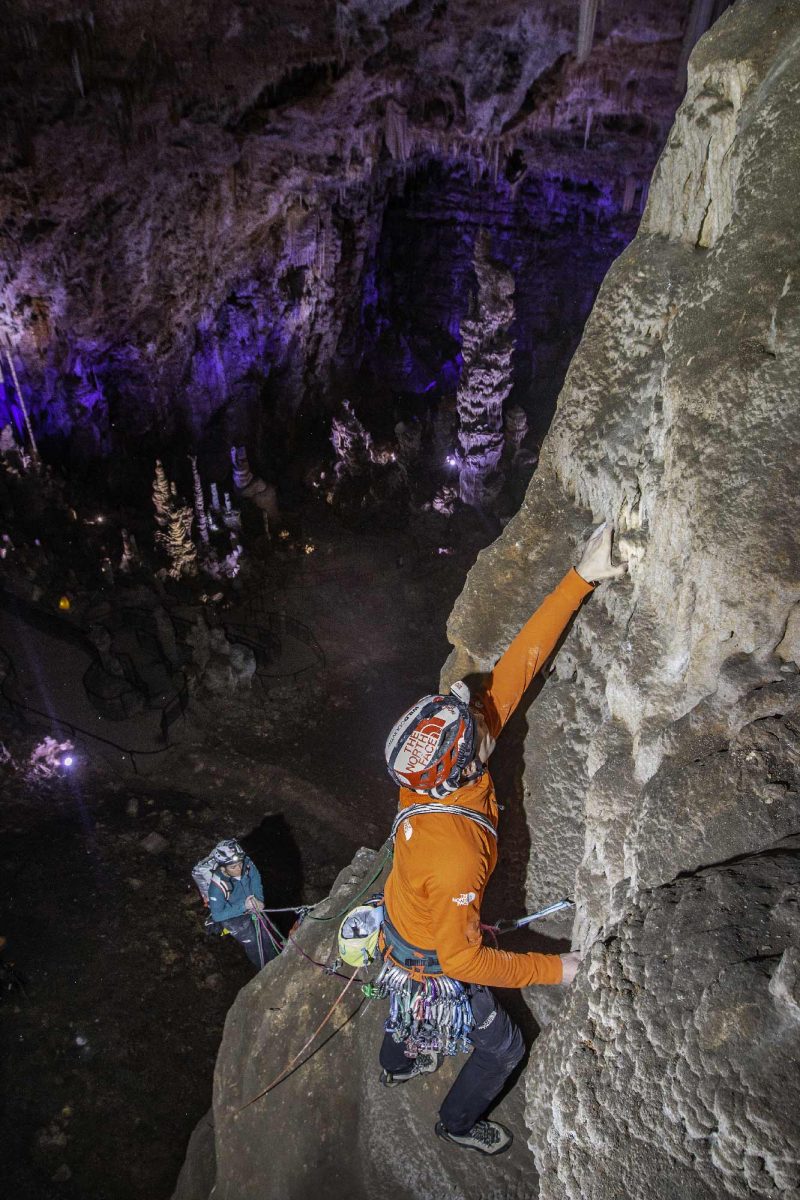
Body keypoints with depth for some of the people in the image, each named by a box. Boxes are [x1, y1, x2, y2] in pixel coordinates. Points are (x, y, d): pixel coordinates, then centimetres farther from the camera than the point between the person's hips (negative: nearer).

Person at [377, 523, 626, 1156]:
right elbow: (462, 961, -32)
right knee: (504, 1046, 20)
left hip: (401, 928, 6)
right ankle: (459, 1122, 48)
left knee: (408, 1004, 36)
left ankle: (397, 1065, 67)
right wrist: (553, 968, -21)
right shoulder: (456, 859, -48)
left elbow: (517, 666, -31)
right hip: (434, 968, -6)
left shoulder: (439, 772, -28)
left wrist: (581, 578, -33)